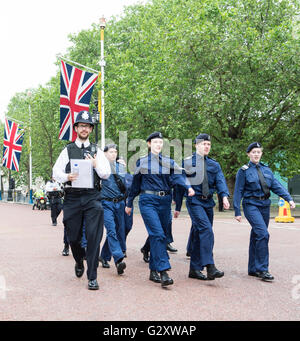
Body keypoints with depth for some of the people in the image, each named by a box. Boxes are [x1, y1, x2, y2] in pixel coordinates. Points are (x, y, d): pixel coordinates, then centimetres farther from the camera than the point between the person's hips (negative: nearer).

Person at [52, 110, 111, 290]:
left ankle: (92, 277, -2)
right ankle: (79, 261, 40)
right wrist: (66, 177, -16)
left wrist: (96, 165, -12)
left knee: (94, 236, -9)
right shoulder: (67, 150, 12)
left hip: (92, 197, -1)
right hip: (72, 197, 1)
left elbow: (106, 174, 6)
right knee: (73, 237, 8)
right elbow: (56, 171, 5)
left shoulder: (97, 151, 12)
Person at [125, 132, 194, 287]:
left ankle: (153, 271, 20)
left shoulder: (169, 162, 11)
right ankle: (163, 272, -20)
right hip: (148, 201, -3)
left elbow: (177, 176, -6)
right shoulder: (142, 162, 7)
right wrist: (129, 204, 19)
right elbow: (135, 184, 14)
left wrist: (188, 187, -27)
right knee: (158, 234, -17)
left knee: (157, 235, 8)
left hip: (165, 201, 3)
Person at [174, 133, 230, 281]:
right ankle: (210, 268, -23)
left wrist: (224, 196, -22)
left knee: (199, 235, 9)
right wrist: (178, 207, 6)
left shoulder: (214, 165, 14)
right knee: (206, 230, -21)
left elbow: (220, 181, -2)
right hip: (194, 201, -5)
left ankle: (194, 269, 18)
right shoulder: (187, 162, 4)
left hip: (208, 202, 5)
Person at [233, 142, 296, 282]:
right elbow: (238, 192, -3)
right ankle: (262, 269, -14)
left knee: (256, 237, 10)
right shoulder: (243, 171, -2)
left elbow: (276, 186, 6)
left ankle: (253, 269, 19)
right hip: (251, 205, -5)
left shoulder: (266, 169, 13)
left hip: (265, 205, 5)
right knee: (263, 234, -20)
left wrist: (289, 199, -8)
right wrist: (237, 211, -7)